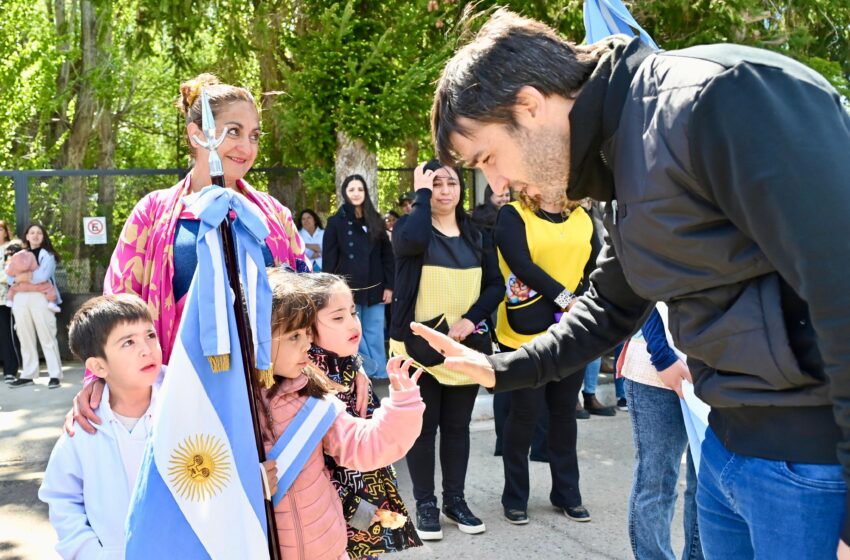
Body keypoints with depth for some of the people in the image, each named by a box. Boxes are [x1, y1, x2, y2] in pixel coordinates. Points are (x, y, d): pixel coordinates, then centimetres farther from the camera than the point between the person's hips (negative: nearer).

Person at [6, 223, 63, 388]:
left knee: (47, 337, -6)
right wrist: (17, 279, -11)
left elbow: (43, 275, -13)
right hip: (21, 299, 5)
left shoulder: (47, 255, 4)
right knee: (25, 338, 7)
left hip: (40, 298, -5)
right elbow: (10, 276, 10)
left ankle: (55, 375, -6)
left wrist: (24, 277, -4)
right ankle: (28, 375, 12)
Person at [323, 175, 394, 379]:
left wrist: (389, 286, 2)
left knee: (375, 337, 6)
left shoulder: (375, 220, 8)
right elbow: (329, 260, -3)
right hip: (348, 290, -2)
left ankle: (380, 376, 13)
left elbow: (387, 255, 8)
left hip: (374, 290, 2)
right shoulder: (335, 222, 0)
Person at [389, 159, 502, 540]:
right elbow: (413, 241, -28)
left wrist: (470, 320, -11)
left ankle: (455, 500, 22)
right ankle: (425, 504, 14)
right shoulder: (410, 226, -2)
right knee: (423, 425, 3)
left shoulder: (476, 235, 10)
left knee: (458, 426, 11)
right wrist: (421, 194, -15)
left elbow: (496, 285, 5)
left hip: (466, 346, 3)